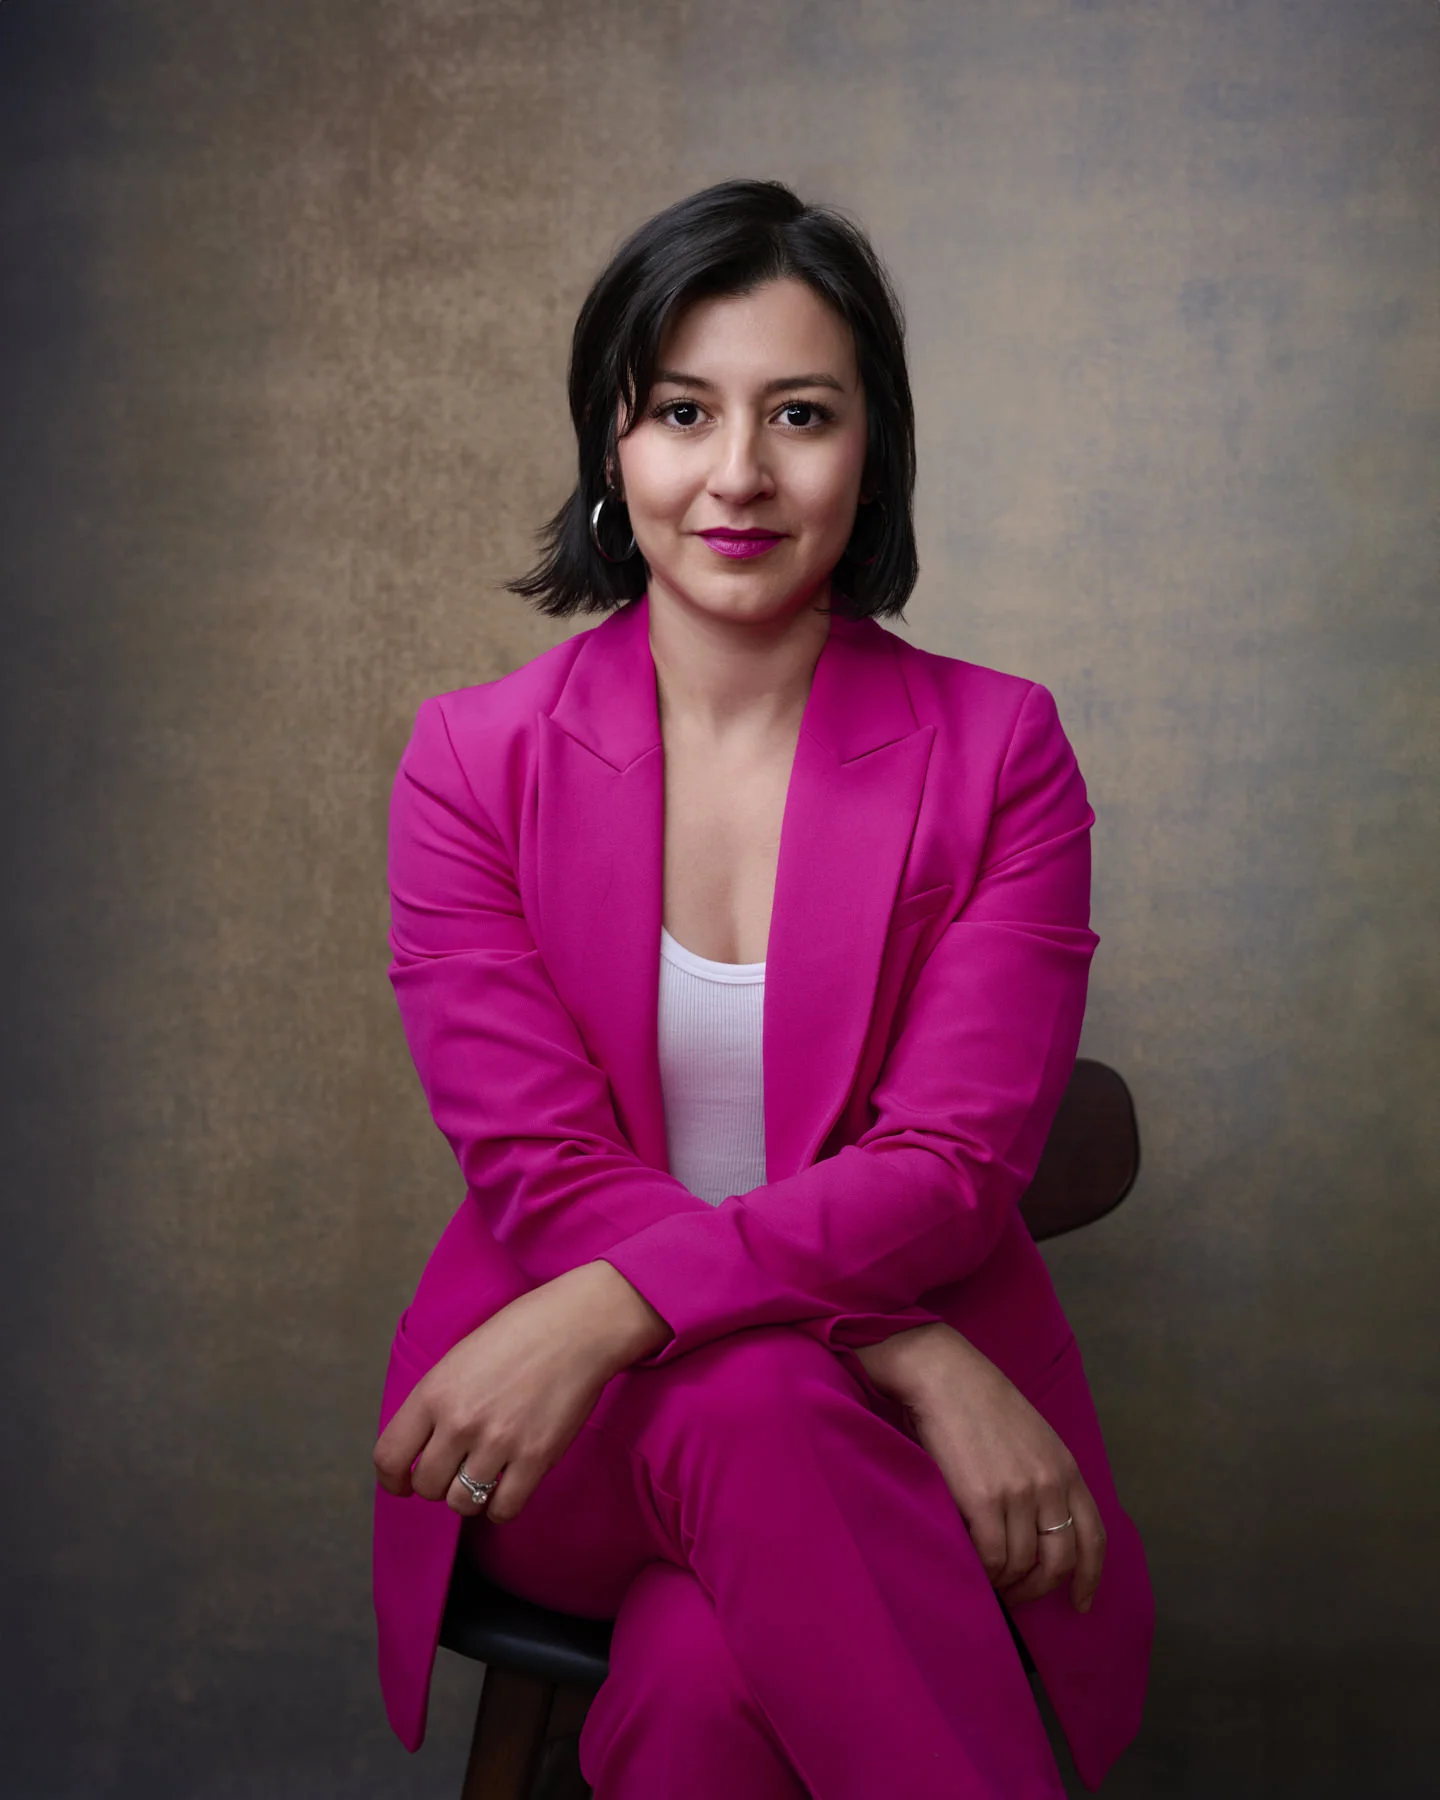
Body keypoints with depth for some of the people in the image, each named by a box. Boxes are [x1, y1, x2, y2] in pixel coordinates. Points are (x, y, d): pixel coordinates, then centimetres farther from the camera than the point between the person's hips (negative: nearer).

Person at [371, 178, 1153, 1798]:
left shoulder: (997, 752, -1)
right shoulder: (471, 760, -1)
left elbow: (950, 1168, -10)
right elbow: (542, 1173, -7)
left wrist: (618, 1302, -26)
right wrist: (903, 1354, -20)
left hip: (897, 1421, -1)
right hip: (558, 1427, 1)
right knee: (749, 1403, -33)